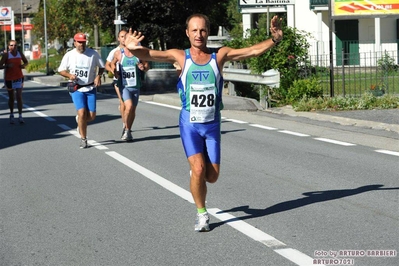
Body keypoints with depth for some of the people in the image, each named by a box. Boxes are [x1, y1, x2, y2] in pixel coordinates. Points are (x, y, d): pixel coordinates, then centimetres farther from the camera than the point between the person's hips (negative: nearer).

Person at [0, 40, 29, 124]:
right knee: (11, 98, 9)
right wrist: (7, 66, -32)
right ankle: (11, 115, 26)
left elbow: (26, 62, 17)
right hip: (9, 79, -1)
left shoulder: (20, 54, 0)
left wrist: (23, 65, -5)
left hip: (19, 78, 2)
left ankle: (20, 116, -8)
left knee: (19, 97, -8)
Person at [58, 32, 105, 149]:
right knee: (82, 113, -16)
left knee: (91, 116, -2)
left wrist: (98, 76, -10)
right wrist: (69, 75, -14)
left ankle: (79, 120, 34)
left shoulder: (93, 53, -2)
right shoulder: (69, 55, -2)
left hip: (91, 88, 2)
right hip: (76, 89, -1)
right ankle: (83, 139, -1)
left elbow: (102, 67, 10)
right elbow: (61, 70, 6)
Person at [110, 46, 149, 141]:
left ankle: (128, 131, 27)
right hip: (124, 86, -3)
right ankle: (126, 129, 0)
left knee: (133, 109, 10)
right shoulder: (118, 53, -1)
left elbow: (147, 65, 10)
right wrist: (114, 71, -3)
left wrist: (143, 67, -13)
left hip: (136, 86, 3)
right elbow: (113, 63, 17)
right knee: (129, 106, -21)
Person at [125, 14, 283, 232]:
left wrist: (274, 39, -25)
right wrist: (132, 49, -39)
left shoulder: (219, 56, -2)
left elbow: (253, 50, -8)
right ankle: (201, 213, 9)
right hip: (190, 124, -2)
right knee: (198, 169, -14)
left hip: (212, 125, 2)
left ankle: (195, 175, 40)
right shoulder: (180, 56, -5)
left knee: (212, 176, 3)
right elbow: (149, 55, -17)